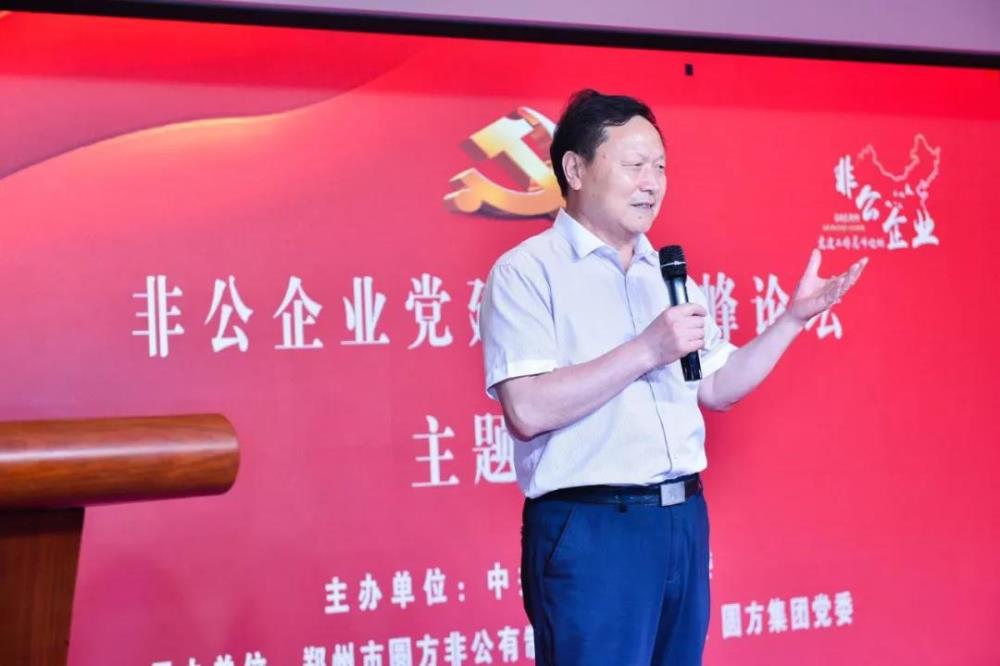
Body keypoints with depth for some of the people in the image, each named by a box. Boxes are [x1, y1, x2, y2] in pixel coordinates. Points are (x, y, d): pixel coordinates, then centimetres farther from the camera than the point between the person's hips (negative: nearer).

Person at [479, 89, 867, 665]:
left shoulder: (669, 273, 15)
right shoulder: (528, 271, -8)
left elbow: (718, 390, 17)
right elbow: (528, 410, -19)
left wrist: (794, 316, 8)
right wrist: (647, 351, -19)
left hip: (685, 518, 7)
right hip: (589, 529, -7)